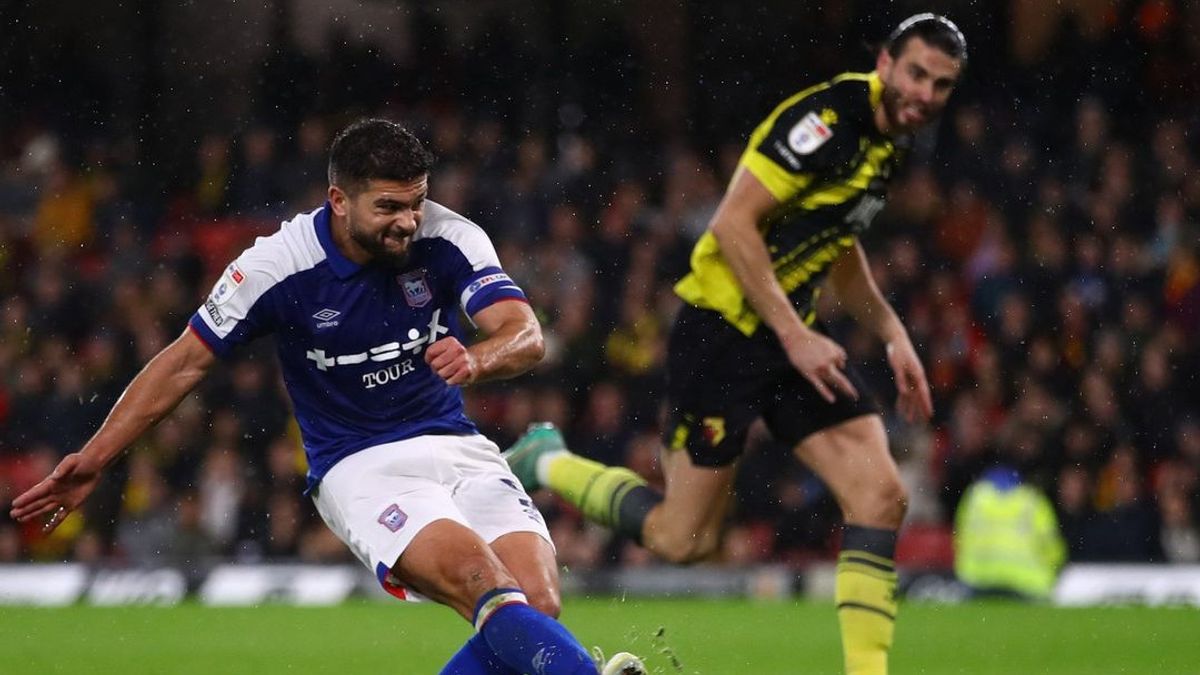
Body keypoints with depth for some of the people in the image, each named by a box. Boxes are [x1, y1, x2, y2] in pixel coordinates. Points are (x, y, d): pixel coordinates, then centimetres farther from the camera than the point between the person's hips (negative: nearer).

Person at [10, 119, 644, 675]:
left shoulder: (448, 239, -7)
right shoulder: (276, 266, -12)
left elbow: (527, 334, -16)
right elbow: (186, 361, -2)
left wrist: (478, 359, -41)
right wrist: (94, 458, -3)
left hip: (458, 447, 4)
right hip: (359, 466, -4)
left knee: (538, 601, -17)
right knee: (485, 583, -30)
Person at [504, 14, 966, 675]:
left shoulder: (889, 140, 10)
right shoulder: (828, 117, -19)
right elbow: (732, 223, -24)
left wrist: (893, 336, 17)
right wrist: (794, 335, -25)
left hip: (793, 335, 8)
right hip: (724, 329, -8)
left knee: (880, 495, -9)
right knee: (685, 538, -2)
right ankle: (546, 463, 22)